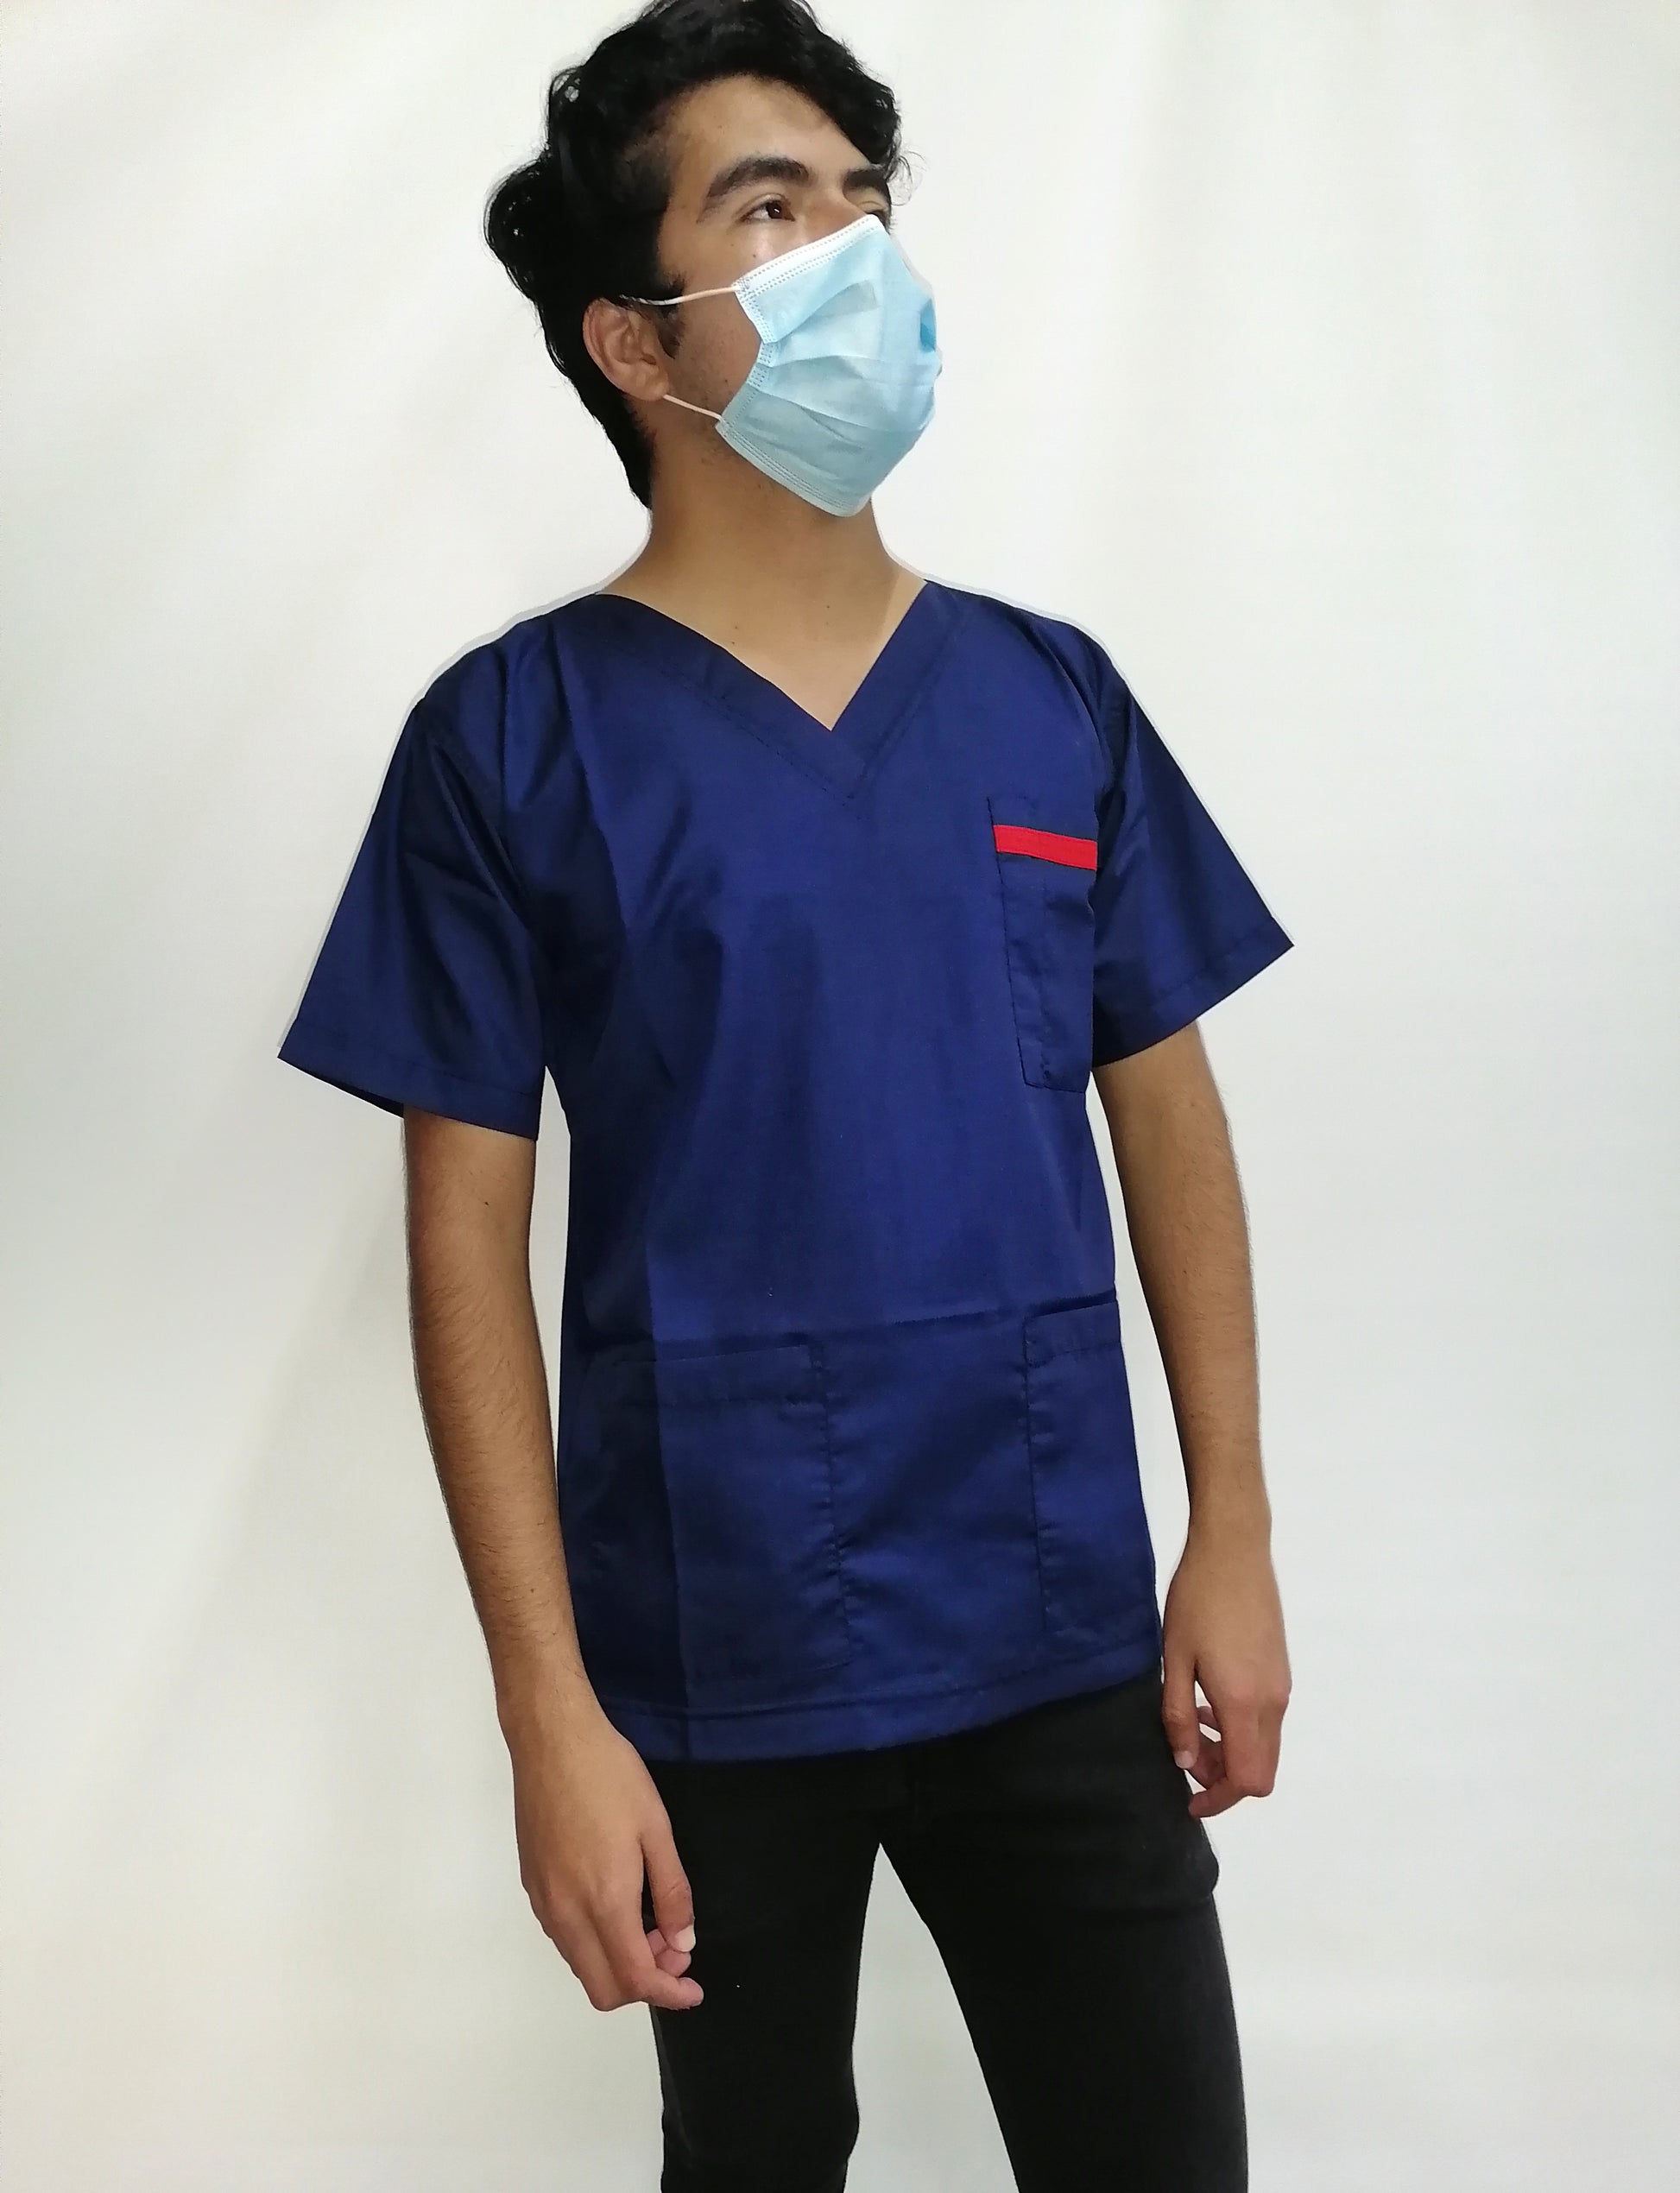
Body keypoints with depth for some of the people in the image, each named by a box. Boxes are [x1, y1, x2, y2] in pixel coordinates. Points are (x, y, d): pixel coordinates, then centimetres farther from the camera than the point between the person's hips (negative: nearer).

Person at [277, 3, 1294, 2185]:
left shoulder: (1051, 696, 3)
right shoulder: (513, 737, -7)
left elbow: (1168, 1113, 8)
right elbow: (469, 1232, -7)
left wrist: (1235, 1534, 3)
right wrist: (550, 1710, -10)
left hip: (1063, 1639, 2)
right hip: (718, 1671, -2)